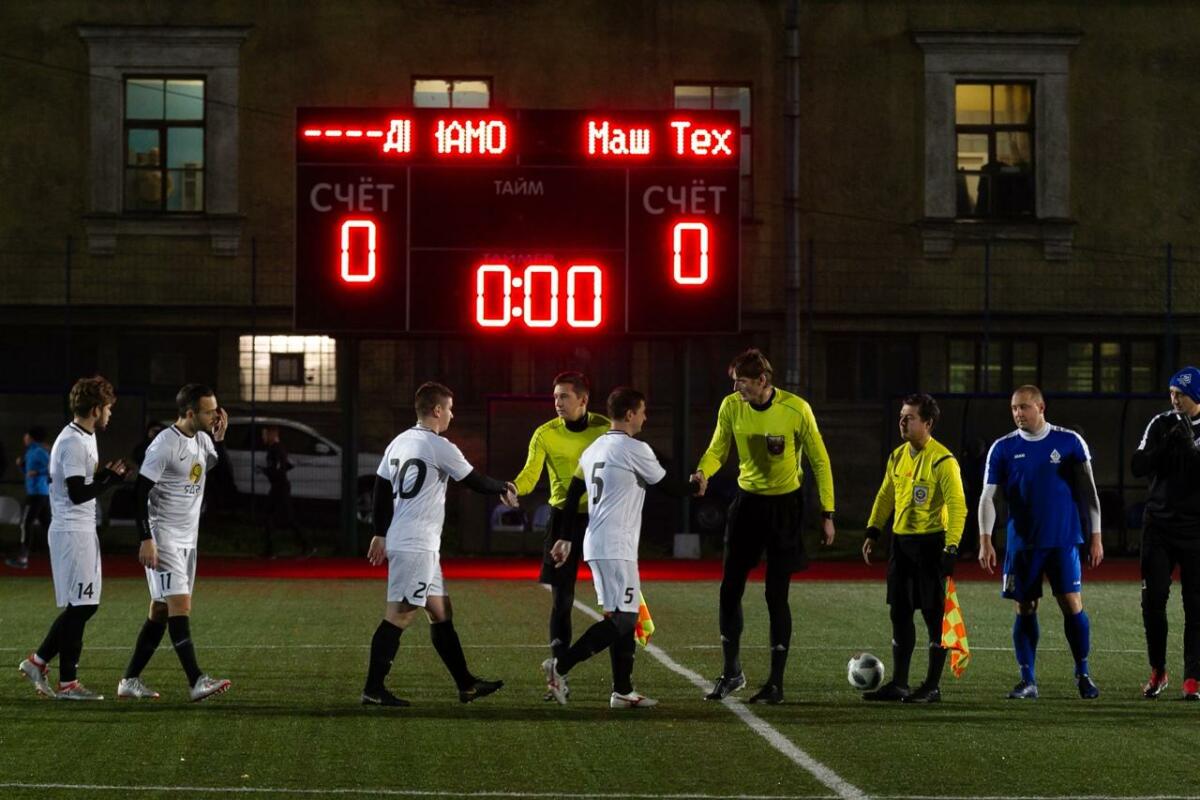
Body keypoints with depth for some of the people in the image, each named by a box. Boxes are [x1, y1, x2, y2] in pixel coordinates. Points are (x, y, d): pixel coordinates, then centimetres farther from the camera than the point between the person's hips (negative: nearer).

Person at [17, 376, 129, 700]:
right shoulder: (73, 443, -18)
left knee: (83, 605, 11)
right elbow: (78, 494, -22)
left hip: (82, 530, 10)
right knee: (79, 606, -7)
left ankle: (38, 661, 15)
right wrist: (111, 479, -14)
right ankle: (67, 683, -2)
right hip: (72, 532, -10)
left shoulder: (85, 438, 15)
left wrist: (105, 473, 5)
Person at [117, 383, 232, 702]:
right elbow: (140, 493, -16)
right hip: (163, 538, -9)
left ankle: (130, 681, 14)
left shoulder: (203, 440, 9)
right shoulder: (164, 445, -16)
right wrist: (146, 539, -21)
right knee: (180, 605, -15)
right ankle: (197, 682, -22)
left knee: (161, 610, 8)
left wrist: (219, 439, 4)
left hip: (187, 539, 9)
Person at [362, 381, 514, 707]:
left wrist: (380, 533, 23)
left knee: (441, 612, 14)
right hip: (416, 546, -9)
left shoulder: (399, 442, 12)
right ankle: (373, 689, -9)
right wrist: (504, 489, 18)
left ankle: (466, 684, 20)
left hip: (399, 542, 9)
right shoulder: (439, 447, -11)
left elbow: (381, 488, 16)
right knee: (399, 615, -9)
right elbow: (474, 481, 0)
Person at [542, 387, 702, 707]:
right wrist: (695, 485, 22)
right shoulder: (634, 450, -9)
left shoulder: (594, 449, 15)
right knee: (621, 619, -10)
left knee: (624, 618, 11)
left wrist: (565, 538, 22)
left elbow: (572, 494, 17)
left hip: (595, 546, 9)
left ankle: (623, 690, 9)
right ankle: (561, 665, -16)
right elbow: (669, 487, 1)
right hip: (617, 548, -9)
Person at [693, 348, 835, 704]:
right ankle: (731, 672, 19)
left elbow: (819, 461, -7)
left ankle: (776, 683, 5)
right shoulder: (731, 406, -6)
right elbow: (717, 450, 3)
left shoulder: (796, 409, -16)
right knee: (730, 589, 3)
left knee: (776, 596, -3)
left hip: (785, 504, -4)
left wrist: (827, 514, -8)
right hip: (747, 501, 4)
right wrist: (703, 471, -21)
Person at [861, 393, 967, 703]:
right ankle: (898, 683, 16)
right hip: (901, 541, 8)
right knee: (900, 613, 9)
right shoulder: (897, 456, 10)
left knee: (933, 614, -3)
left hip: (930, 542, -8)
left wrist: (951, 549, -23)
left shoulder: (942, 460, -13)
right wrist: (873, 531, 13)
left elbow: (957, 506, -17)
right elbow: (886, 495, 22)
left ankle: (933, 686, 4)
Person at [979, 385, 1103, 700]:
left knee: (1072, 605, -6)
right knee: (1025, 610, 3)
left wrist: (1096, 537, 1)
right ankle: (1028, 681, 9)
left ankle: (1083, 675, 9)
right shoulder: (1003, 448, 3)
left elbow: (1088, 490, 5)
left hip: (1063, 542, -1)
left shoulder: (1070, 442, 0)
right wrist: (985, 541, -7)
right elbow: (988, 497, 3)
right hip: (1022, 543, 1)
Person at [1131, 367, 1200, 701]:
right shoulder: (1161, 424, 3)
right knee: (1153, 599, -1)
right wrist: (1167, 444, -15)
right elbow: (1138, 467, -3)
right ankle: (1157, 671, 14)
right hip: (1159, 523, 2)